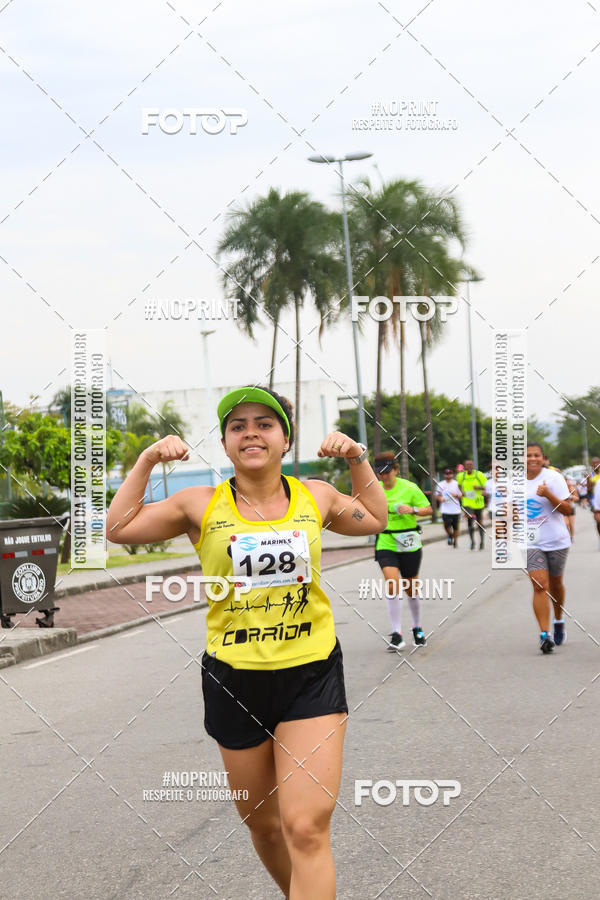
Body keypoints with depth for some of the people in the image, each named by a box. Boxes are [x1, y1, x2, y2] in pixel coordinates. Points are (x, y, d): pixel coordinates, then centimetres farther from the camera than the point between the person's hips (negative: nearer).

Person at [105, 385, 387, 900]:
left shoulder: (315, 496, 5)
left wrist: (358, 461, 11)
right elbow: (118, 528, 2)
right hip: (234, 679, 1)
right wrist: (147, 461, -2)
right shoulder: (201, 505, 0)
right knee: (263, 823, 14)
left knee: (307, 829, -12)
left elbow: (375, 520, 23)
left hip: (312, 676, -1)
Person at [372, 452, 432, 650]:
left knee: (411, 587, 10)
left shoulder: (409, 487, -5)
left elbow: (428, 509, -1)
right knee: (392, 585, -16)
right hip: (385, 544, 1)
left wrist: (412, 509, -19)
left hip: (409, 544, -1)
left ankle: (417, 628, 34)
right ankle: (397, 635, -14)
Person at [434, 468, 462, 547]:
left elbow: (461, 496, 6)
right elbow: (437, 495, 13)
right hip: (445, 510, 0)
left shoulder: (456, 484, 3)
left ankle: (455, 541, 24)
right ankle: (450, 536, 18)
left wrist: (456, 495, -15)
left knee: (455, 527, 6)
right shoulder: (440, 485, 5)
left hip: (456, 510, 0)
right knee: (446, 526, -13)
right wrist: (440, 498, -8)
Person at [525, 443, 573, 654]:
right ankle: (545, 634, -16)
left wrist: (548, 495, -26)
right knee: (539, 586, -13)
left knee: (555, 584, 15)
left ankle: (559, 621, 41)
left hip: (556, 541, -1)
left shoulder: (553, 478, -9)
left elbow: (567, 510, -14)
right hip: (531, 543, 1)